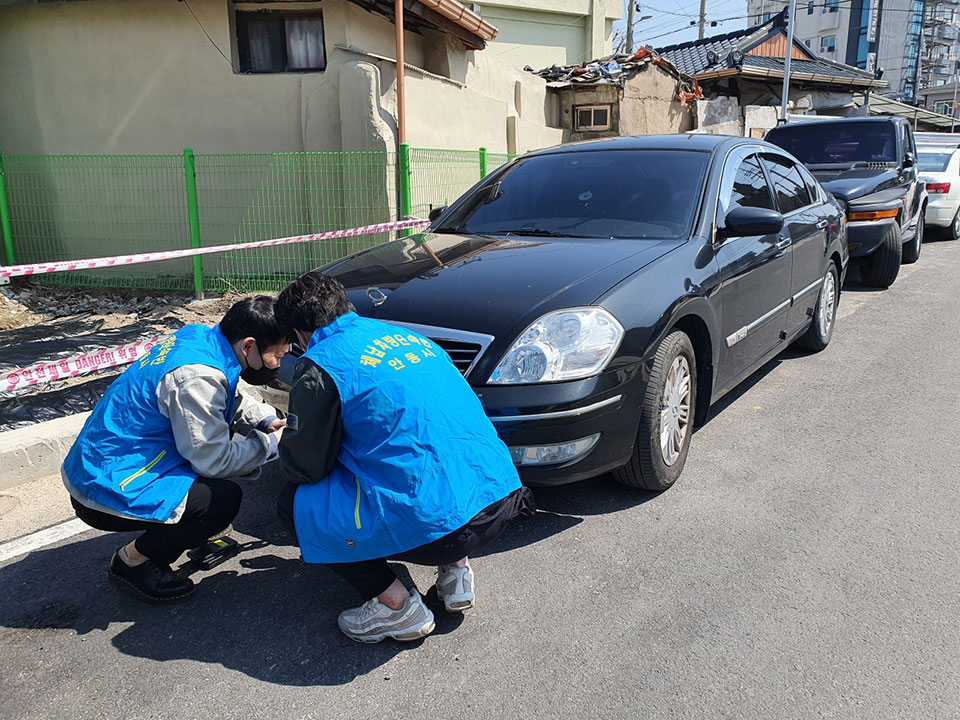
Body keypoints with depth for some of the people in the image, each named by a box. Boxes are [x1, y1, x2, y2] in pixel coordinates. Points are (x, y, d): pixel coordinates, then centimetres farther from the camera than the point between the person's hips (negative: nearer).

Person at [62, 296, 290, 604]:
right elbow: (214, 460, -21)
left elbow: (230, 401, 19)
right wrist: (271, 443, -9)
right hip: (107, 492, -10)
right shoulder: (197, 376, -28)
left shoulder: (199, 336, 0)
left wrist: (269, 419, 4)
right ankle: (132, 561, 1)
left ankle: (195, 533, 17)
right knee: (225, 498, -18)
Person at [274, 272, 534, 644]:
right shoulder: (404, 334, 18)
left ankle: (396, 606, 6)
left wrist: (285, 448, 27)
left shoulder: (320, 365, -4)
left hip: (438, 526, -8)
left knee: (295, 503, 10)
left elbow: (304, 468, 3)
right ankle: (456, 569, 22)